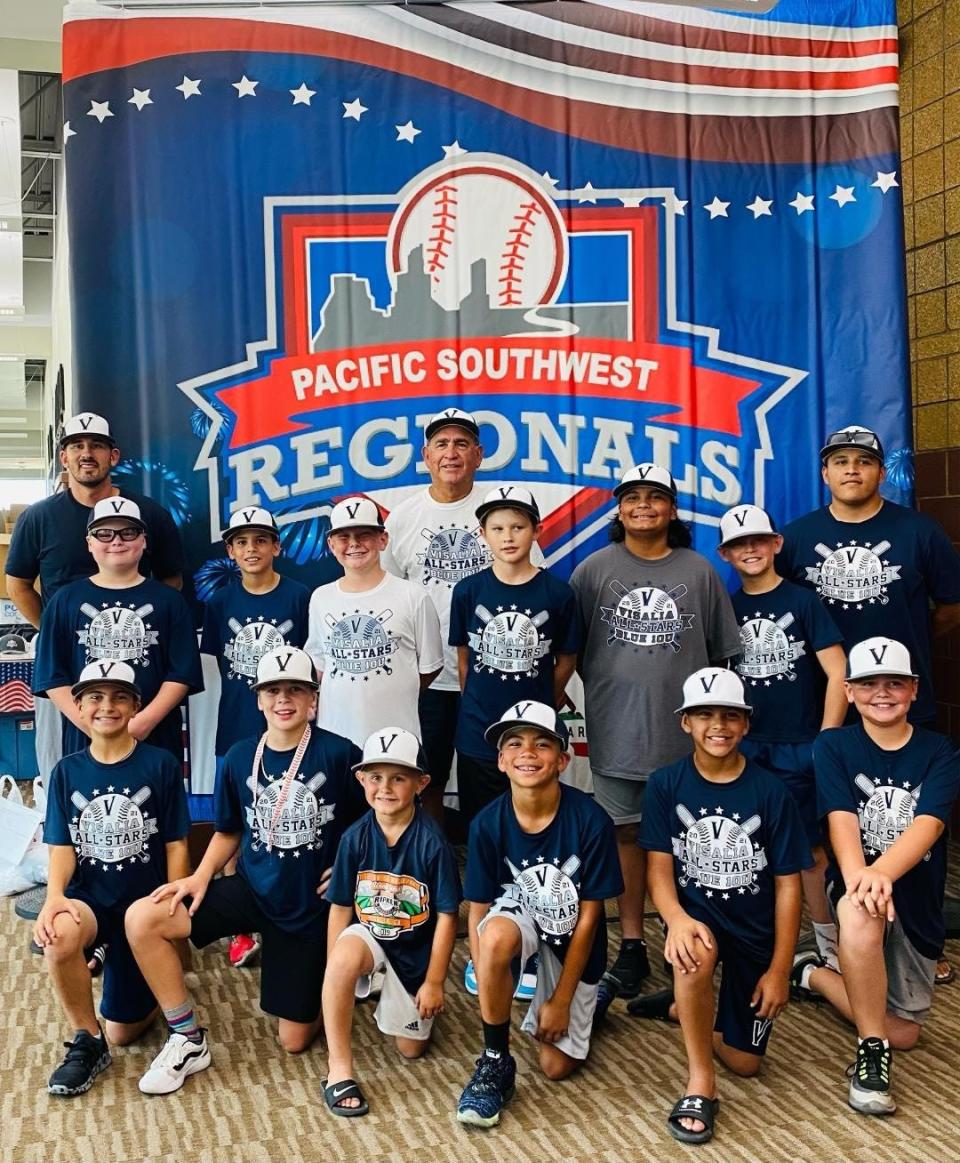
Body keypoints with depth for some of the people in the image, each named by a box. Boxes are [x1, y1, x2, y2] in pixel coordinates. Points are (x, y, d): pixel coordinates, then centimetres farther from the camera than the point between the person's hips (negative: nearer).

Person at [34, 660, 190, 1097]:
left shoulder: (160, 765, -7)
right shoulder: (67, 771, 2)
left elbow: (175, 846, -5)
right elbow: (62, 846, -3)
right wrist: (54, 896, -23)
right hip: (89, 897, 1)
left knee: (123, 1033, 3)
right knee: (58, 939, -36)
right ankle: (87, 1042, -11)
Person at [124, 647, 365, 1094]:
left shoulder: (339, 755, -15)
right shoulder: (241, 757, -3)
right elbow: (229, 831, 9)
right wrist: (201, 876, -6)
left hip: (311, 904, -3)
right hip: (252, 890, 3)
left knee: (295, 1040, 2)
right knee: (142, 919, -19)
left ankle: (329, 976, 35)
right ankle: (188, 1040, -5)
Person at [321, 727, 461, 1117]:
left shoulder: (432, 843, -21)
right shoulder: (355, 838, -14)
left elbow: (446, 916, -14)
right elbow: (340, 908, -8)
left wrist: (434, 983, -10)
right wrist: (335, 977, -7)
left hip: (414, 952, 0)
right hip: (369, 937, 0)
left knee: (411, 1048, 9)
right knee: (346, 954, -37)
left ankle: (391, 1001, 42)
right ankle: (339, 1068, -23)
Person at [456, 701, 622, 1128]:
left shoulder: (591, 820, -24)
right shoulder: (488, 824, -20)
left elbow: (588, 916, -16)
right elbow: (478, 912, -12)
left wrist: (561, 1000, -12)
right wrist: (489, 992, -21)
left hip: (572, 940, 0)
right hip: (517, 916, 1)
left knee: (557, 1067, -1)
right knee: (496, 936, -37)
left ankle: (584, 1004, 33)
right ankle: (496, 1063, -16)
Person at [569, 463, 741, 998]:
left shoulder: (699, 571, 4)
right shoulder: (595, 569, 2)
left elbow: (723, 651, 9)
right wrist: (604, 690, 5)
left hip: (684, 730, 0)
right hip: (616, 729, 0)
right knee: (626, 833, 6)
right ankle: (632, 947, 17)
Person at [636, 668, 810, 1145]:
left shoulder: (770, 792, -11)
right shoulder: (665, 785, -8)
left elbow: (787, 883, -6)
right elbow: (659, 867, -11)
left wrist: (779, 969, -8)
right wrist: (676, 918, -33)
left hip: (756, 929, 2)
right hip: (697, 912, -1)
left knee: (744, 1062, 5)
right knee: (697, 953, -39)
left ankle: (680, 1006, 34)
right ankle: (700, 1081, -19)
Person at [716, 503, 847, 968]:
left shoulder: (803, 600, -2)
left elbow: (837, 672, -6)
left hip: (799, 748, -3)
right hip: (744, 748, 3)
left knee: (810, 848, 1)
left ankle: (829, 946, 14)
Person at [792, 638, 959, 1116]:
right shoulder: (833, 746, -4)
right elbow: (841, 820, -18)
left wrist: (882, 871, -40)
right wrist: (858, 876, -39)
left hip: (917, 897, 3)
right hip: (857, 881, -3)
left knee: (904, 1034, 6)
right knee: (860, 910, -40)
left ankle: (813, 975, 30)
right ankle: (872, 1051, -23)